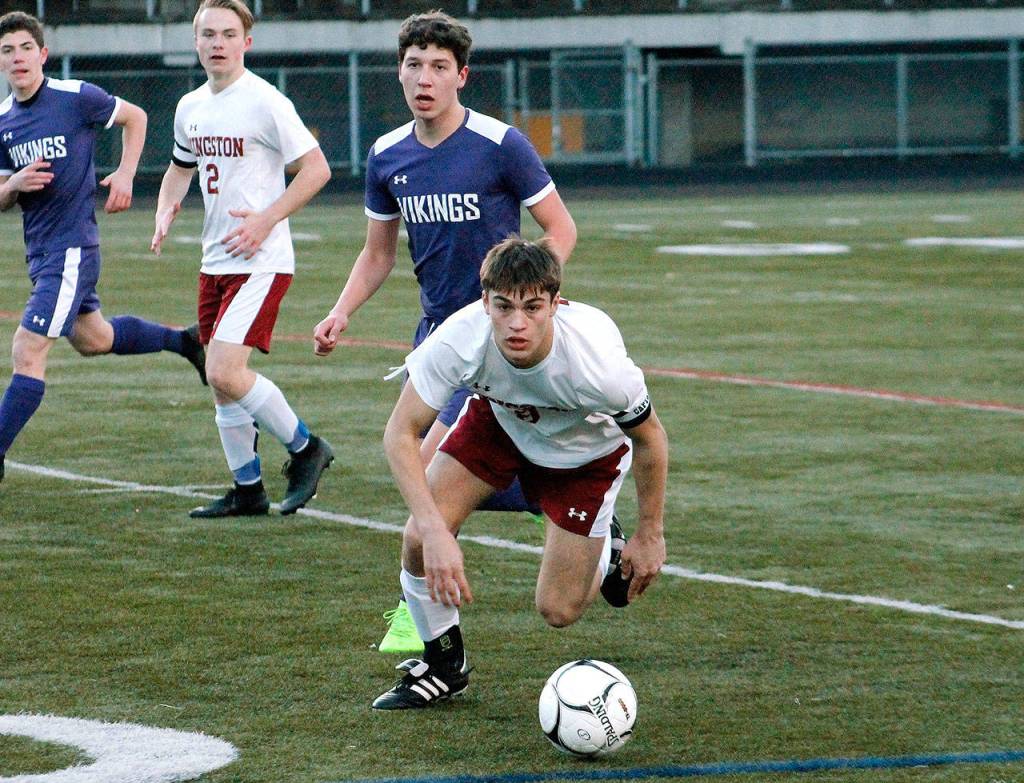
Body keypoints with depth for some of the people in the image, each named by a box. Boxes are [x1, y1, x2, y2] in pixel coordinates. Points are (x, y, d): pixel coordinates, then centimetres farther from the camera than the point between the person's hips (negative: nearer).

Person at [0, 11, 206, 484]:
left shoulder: (76, 98, -11)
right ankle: (183, 341, 47)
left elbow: (134, 117, 6)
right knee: (93, 340, 24)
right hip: (38, 249, 8)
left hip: (72, 247, -7)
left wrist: (125, 175, -4)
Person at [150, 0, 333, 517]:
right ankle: (247, 490, 20)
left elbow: (317, 168, -12)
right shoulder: (190, 108, 10)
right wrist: (165, 213, 7)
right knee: (221, 383, 9)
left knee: (224, 371, -18)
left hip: (261, 262, -8)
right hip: (215, 262, 8)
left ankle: (305, 449, 1)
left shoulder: (264, 103, -13)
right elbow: (180, 168, 27)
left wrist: (266, 220, -19)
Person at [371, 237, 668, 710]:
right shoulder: (459, 339, -37)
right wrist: (434, 531, -40)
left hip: (585, 451, -2)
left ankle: (607, 552, 30)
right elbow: (400, 433, -29)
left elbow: (650, 438, -19)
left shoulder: (597, 365, -40)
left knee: (557, 611, -5)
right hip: (496, 420, 2)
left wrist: (650, 535, -8)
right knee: (420, 539, -18)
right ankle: (442, 666, 9)